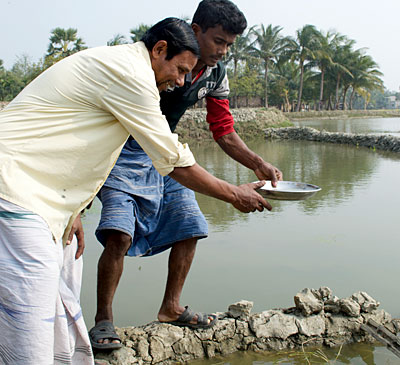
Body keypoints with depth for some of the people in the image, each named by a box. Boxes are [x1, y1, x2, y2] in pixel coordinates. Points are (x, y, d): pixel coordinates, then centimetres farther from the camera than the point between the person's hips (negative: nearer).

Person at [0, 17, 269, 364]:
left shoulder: (111, 64, 18)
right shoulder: (129, 73, -14)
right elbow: (175, 162, -12)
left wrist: (70, 212, 14)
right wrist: (235, 194, 1)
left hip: (37, 202, 11)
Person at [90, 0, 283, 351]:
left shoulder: (216, 75, -2)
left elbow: (224, 132, 4)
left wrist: (259, 164, -12)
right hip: (126, 150, -7)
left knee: (189, 229, 4)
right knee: (119, 235, -19)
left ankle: (171, 307, 22)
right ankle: (103, 319, -1)